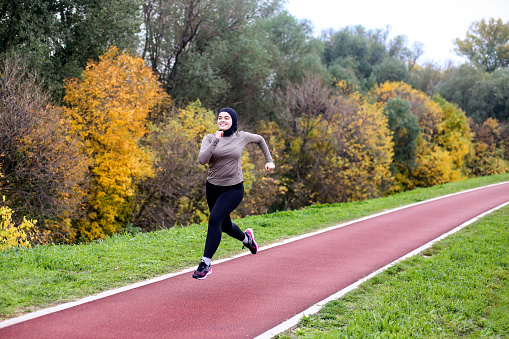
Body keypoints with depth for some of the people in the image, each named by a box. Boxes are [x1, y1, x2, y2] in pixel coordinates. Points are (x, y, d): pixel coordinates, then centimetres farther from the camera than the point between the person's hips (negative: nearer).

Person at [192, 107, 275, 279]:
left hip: (234, 189, -3)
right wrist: (215, 142, -25)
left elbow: (260, 140, 18)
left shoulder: (242, 137, -2)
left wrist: (269, 160, 18)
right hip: (213, 188, 3)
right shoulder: (209, 138, -3)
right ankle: (246, 238, 51)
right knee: (225, 225, 17)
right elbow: (202, 160, -19)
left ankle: (205, 263, -17)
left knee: (214, 219, -21)